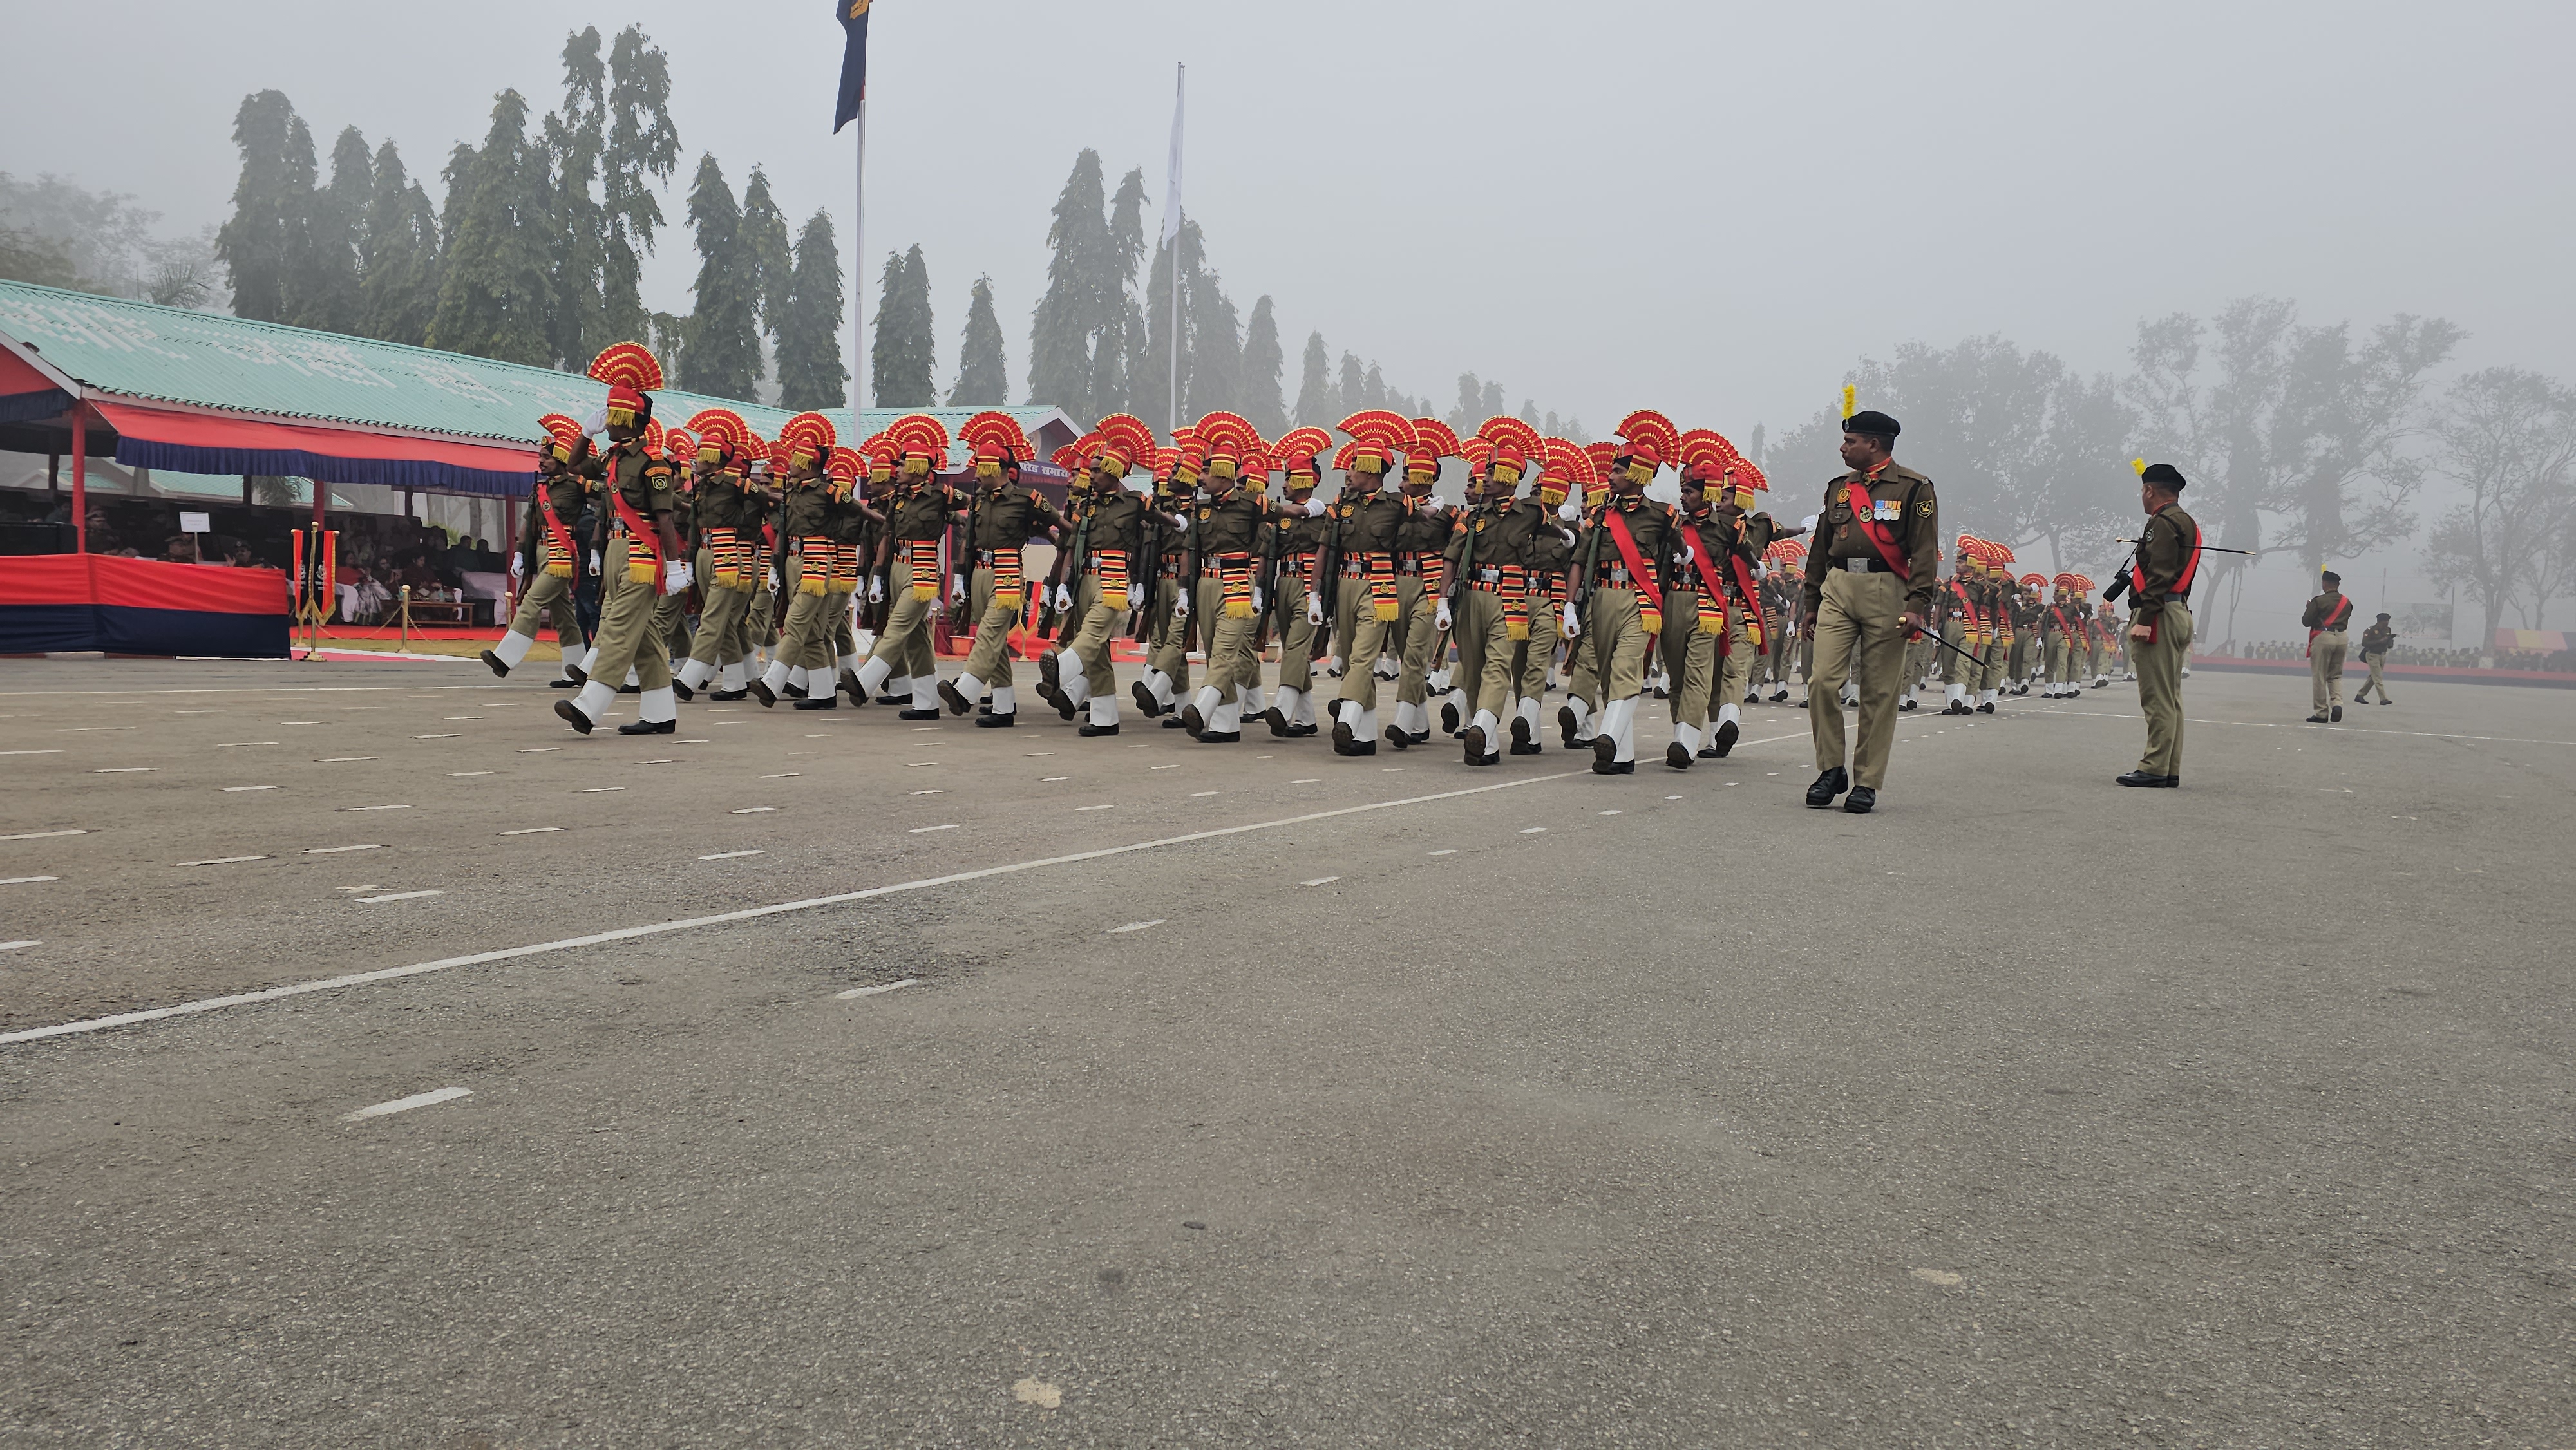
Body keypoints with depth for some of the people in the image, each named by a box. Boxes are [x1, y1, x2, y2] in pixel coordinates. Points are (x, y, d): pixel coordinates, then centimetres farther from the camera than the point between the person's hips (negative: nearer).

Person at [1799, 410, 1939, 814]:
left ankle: (1867, 782, 6)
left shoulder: (1914, 488, 2)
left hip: (1886, 593, -4)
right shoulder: (1837, 489, 17)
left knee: (1879, 692, 0)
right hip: (1837, 590, 4)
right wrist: (1810, 605, 18)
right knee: (1823, 681, -9)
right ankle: (1831, 770, 4)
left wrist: (1917, 607, -14)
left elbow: (1925, 552, -3)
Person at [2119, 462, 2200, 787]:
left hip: (2159, 615, -11)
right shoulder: (2186, 523, 21)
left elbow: (2159, 576, -21)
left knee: (2157, 698, -10)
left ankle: (2154, 769, -10)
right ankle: (2170, 770, 14)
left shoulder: (2162, 522, -11)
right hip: (2179, 613, 11)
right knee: (2170, 699, 11)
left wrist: (2144, 619, -25)